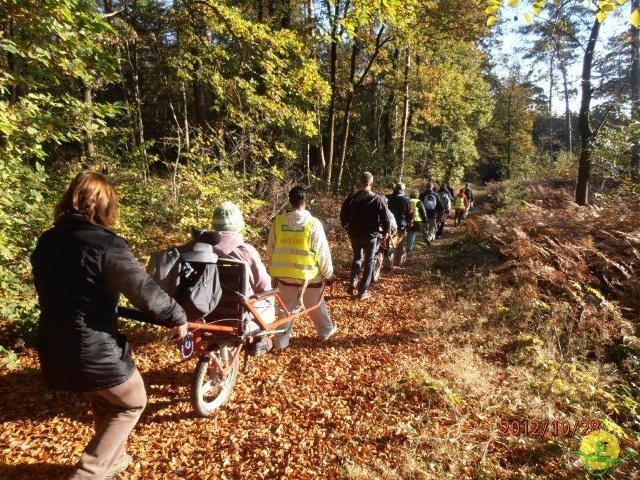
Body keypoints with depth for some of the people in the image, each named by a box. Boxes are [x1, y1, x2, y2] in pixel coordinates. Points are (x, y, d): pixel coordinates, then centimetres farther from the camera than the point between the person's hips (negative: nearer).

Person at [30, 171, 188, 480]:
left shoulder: (46, 241, 3)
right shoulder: (106, 245, -21)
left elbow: (53, 291, 16)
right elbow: (146, 293, -23)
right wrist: (179, 318, -7)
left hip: (54, 350, 8)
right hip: (94, 351, -8)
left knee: (104, 403, 31)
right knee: (132, 404, 20)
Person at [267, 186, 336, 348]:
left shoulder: (278, 222, -6)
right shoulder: (313, 223, -16)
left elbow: (270, 248, 5)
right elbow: (322, 252, -11)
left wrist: (277, 266, 20)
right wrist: (328, 272, 3)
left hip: (285, 274, 2)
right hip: (309, 274, -2)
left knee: (287, 307, 18)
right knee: (316, 306, 19)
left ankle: (281, 341, 24)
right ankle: (326, 331, 40)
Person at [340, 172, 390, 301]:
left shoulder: (351, 197, -2)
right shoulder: (377, 199, -12)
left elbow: (343, 215, 5)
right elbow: (385, 218, -11)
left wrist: (347, 227, 22)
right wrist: (385, 232, 6)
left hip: (354, 234, 3)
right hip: (371, 235, -3)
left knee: (357, 258, 23)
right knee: (369, 262, 10)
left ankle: (353, 285, 13)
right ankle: (363, 292, 11)